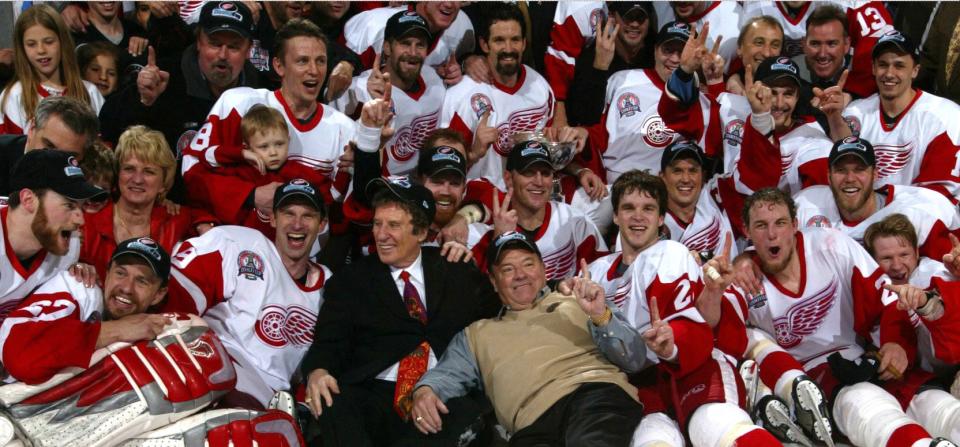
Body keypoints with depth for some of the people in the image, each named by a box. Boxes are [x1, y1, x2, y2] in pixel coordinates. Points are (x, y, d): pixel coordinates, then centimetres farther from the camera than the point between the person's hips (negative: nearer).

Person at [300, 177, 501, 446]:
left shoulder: (457, 271, 17)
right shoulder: (350, 279, 15)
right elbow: (329, 341, 2)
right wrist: (318, 371, -17)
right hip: (374, 397, 0)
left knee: (473, 415, -35)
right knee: (332, 406, -34)